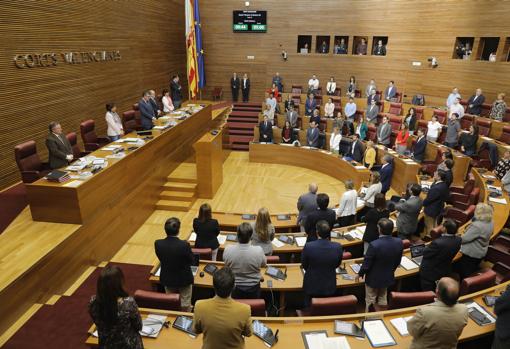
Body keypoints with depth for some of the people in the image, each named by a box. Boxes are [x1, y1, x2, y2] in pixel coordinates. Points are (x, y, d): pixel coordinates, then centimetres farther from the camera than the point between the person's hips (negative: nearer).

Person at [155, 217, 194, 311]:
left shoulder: (158, 244, -22)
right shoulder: (184, 245, -31)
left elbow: (160, 259, -4)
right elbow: (191, 261, -15)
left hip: (167, 279, 3)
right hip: (184, 279, -3)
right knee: (185, 306, 20)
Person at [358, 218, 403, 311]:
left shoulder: (374, 245, -34)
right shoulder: (399, 242, -17)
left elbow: (366, 264, -22)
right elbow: (398, 262, 0)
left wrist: (360, 274, -3)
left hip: (373, 279, -5)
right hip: (388, 277, 5)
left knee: (370, 301, 16)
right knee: (383, 298, 26)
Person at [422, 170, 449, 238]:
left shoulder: (436, 188, -36)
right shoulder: (444, 185, -7)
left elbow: (429, 199, -23)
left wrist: (423, 203, -8)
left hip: (431, 209, -9)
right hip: (438, 208, 9)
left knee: (429, 226, 12)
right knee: (434, 225, 27)